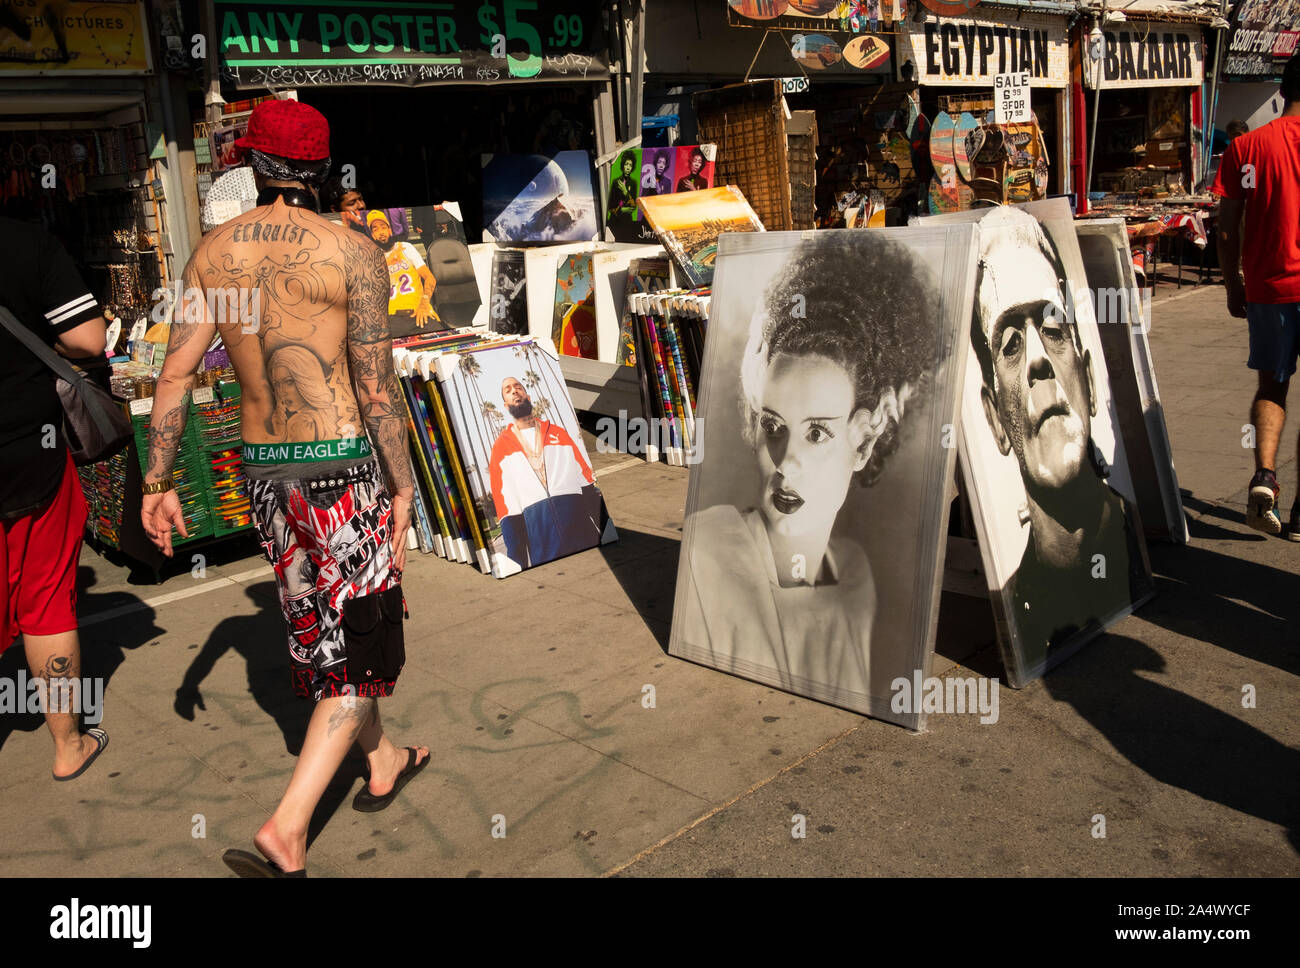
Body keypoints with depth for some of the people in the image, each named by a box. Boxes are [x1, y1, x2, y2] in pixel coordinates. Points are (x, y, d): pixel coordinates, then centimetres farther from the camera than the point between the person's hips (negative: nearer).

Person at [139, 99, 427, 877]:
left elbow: (176, 373, 2)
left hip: (266, 470, 6)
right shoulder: (352, 254, -11)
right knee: (361, 641, 4)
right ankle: (287, 831, -4)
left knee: (320, 627, 21)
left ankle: (384, 763, 39)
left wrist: (157, 483, 8)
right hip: (344, 465, -5)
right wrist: (403, 490, -5)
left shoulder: (214, 252, 3)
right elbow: (376, 389, -13)